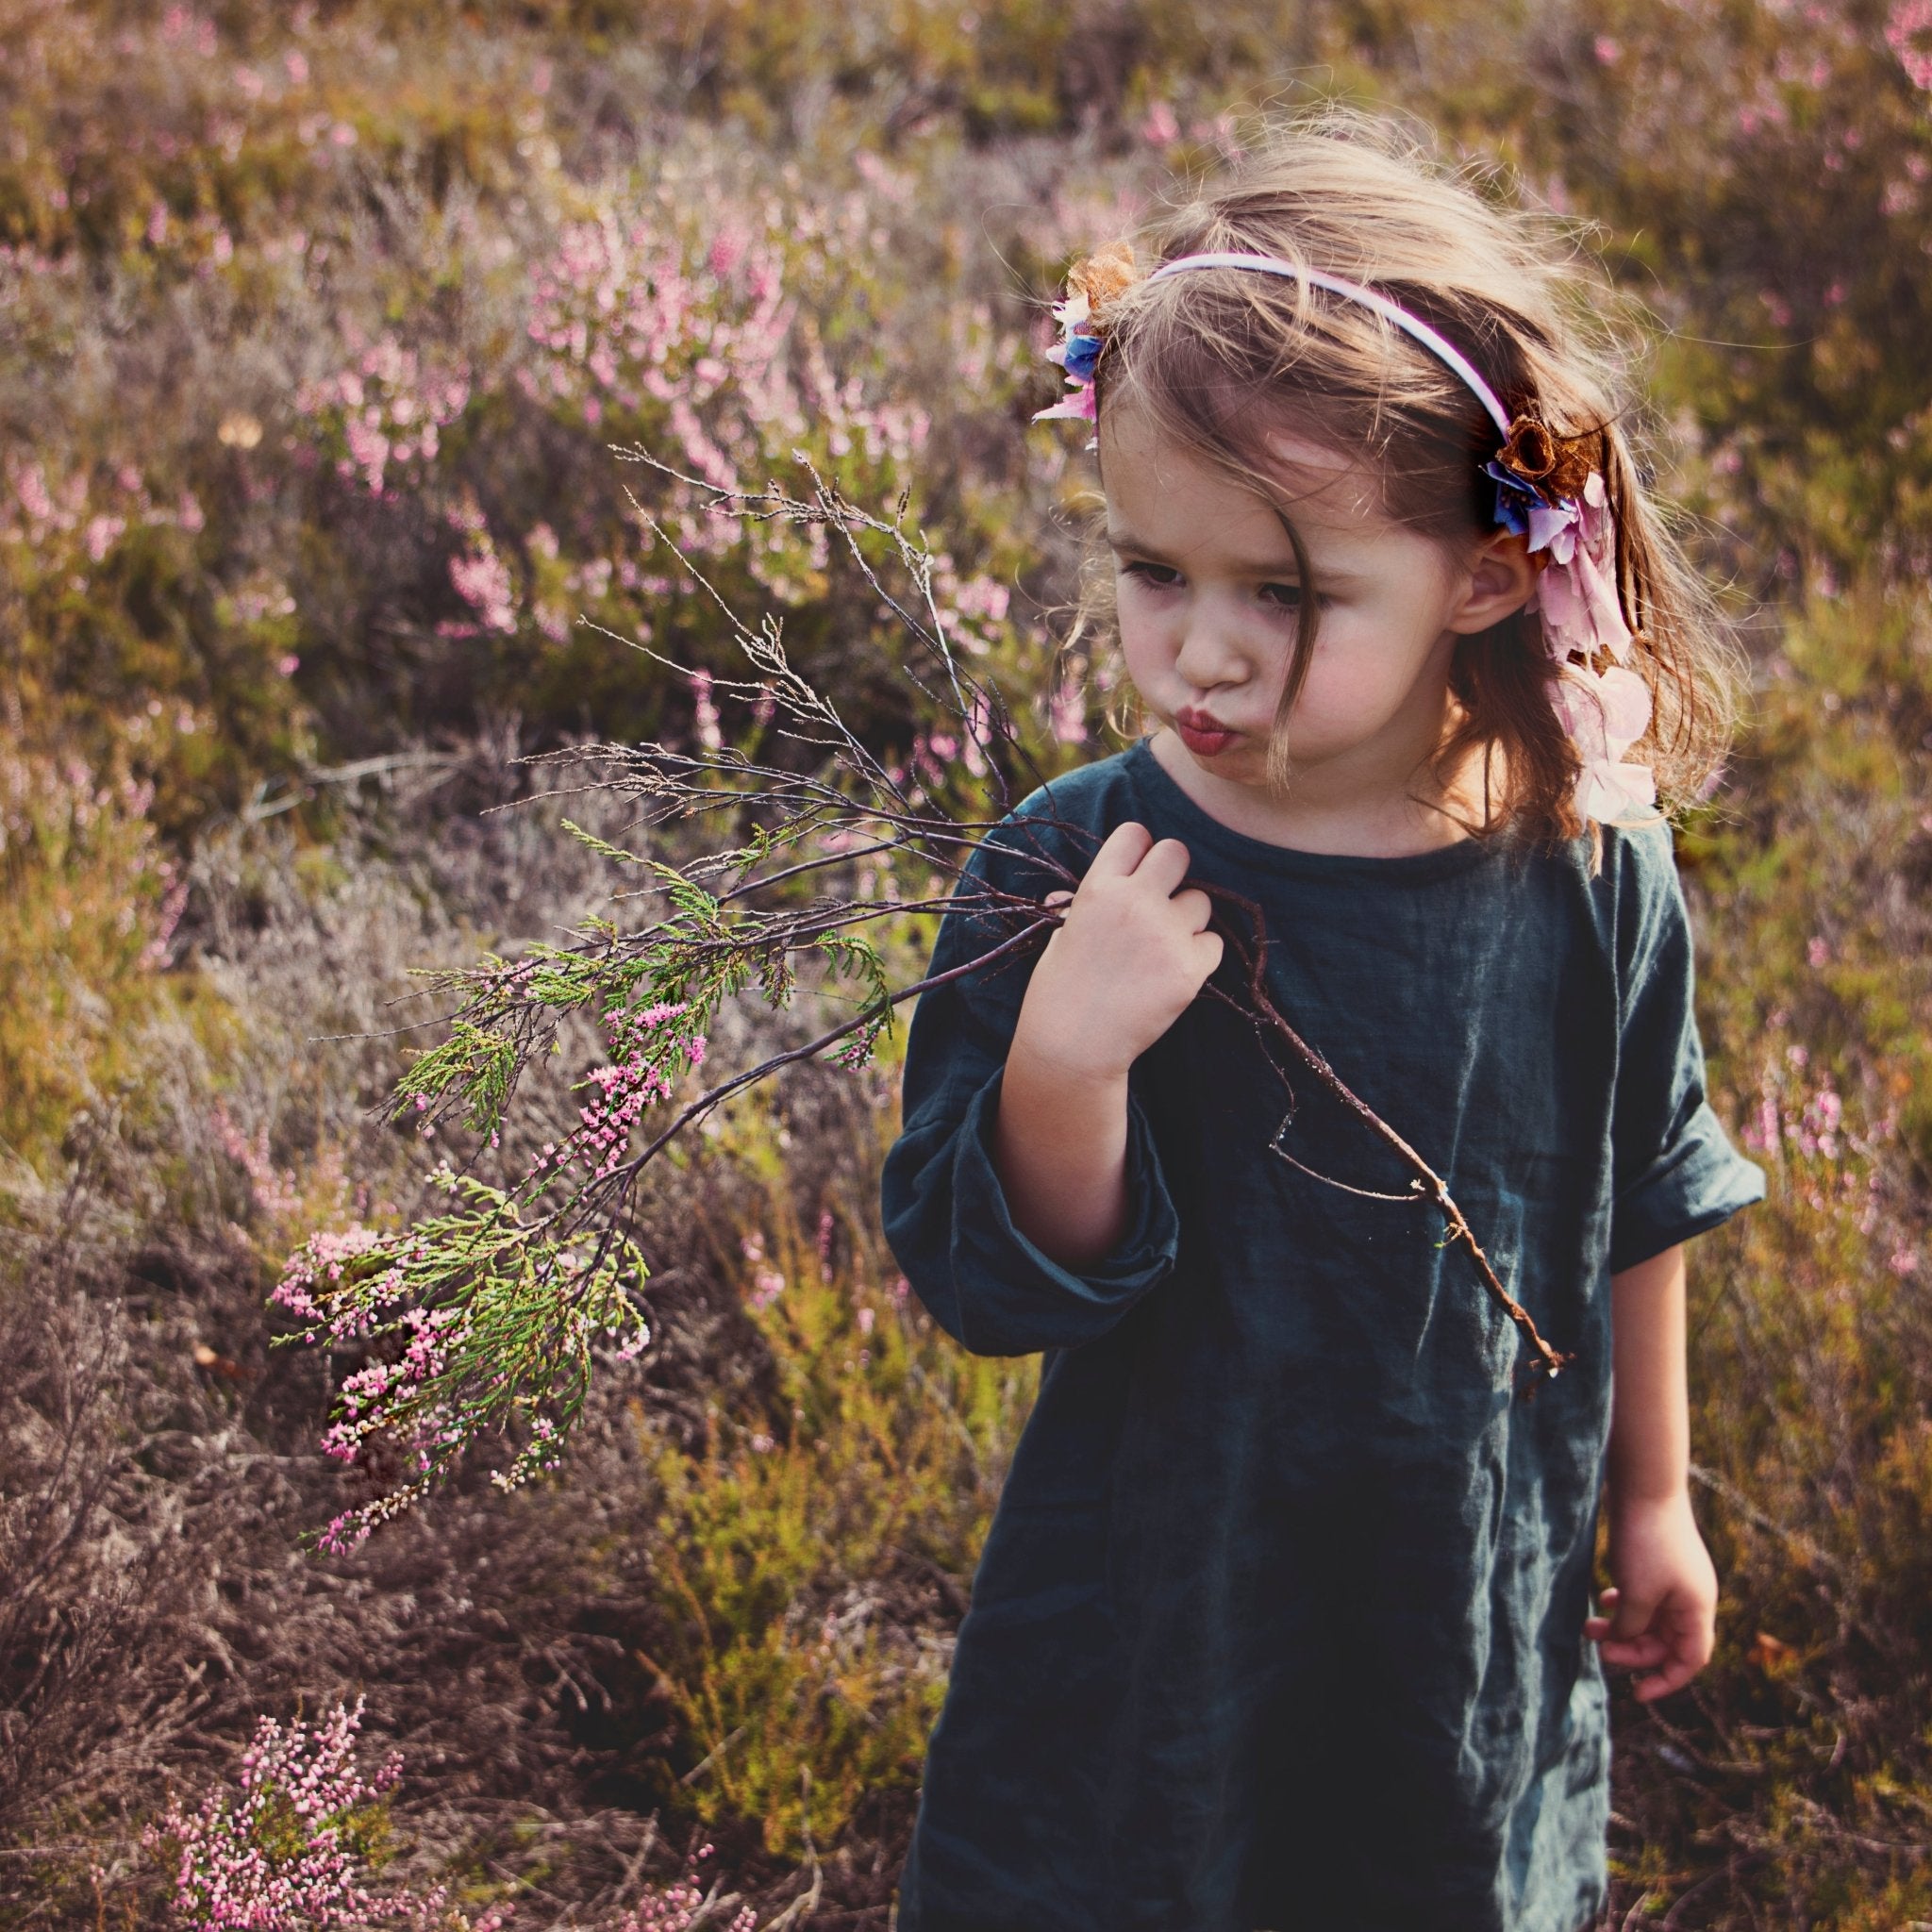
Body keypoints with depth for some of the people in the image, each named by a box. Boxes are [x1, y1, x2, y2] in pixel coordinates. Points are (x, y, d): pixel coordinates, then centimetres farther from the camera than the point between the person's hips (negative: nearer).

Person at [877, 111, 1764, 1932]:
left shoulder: (1584, 874, -12)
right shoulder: (1067, 873, -18)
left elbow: (1633, 1212, 5)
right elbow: (991, 1285, -15)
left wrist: (1651, 1498, 15)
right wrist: (1062, 1056, -33)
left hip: (1478, 1619, 2)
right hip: (1148, 1619, -1)